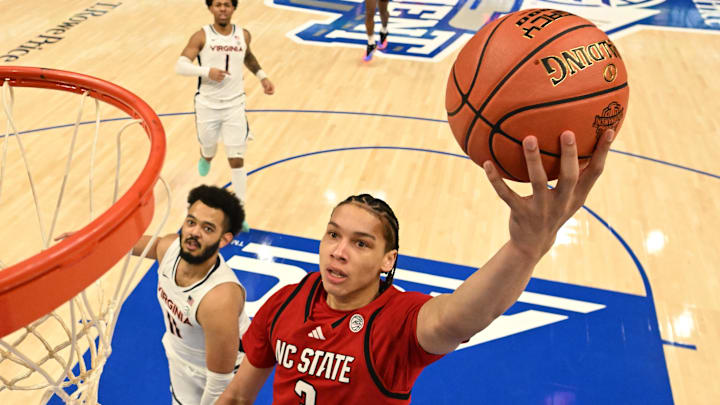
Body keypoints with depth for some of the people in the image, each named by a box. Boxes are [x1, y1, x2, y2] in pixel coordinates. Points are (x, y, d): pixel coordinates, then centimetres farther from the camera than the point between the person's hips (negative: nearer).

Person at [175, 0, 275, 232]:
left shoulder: (243, 35, 1)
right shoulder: (201, 36, -9)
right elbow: (180, 66, -17)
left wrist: (262, 76, 13)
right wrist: (206, 71, -31)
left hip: (234, 106, 1)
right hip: (207, 106, -1)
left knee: (237, 160, -3)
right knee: (209, 152, 18)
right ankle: (205, 158, 58)